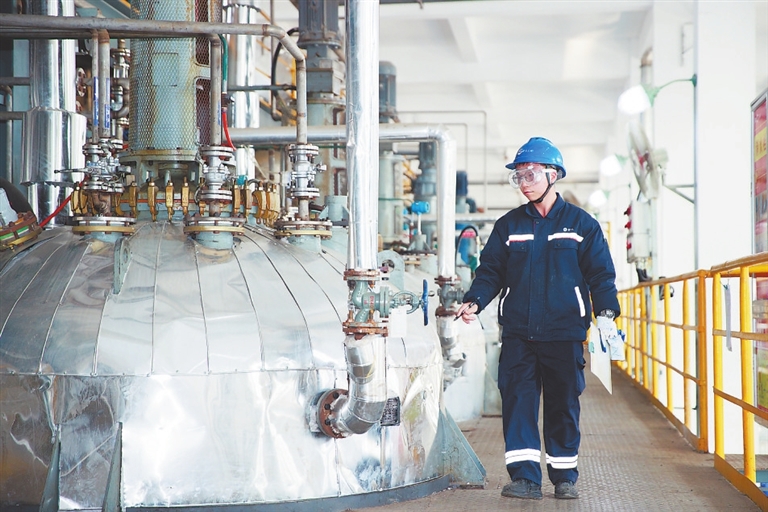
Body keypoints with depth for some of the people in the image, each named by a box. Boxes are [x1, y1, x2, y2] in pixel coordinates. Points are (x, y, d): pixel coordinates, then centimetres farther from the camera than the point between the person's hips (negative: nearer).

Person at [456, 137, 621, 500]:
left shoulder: (580, 223, 7)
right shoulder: (509, 225, 12)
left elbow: (600, 273, 5)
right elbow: (490, 270, 10)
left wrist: (606, 311, -9)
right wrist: (474, 301, -8)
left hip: (564, 332, -1)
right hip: (518, 332, 2)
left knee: (563, 403, 5)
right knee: (517, 401, -5)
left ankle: (564, 476, 16)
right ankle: (524, 477, -3)